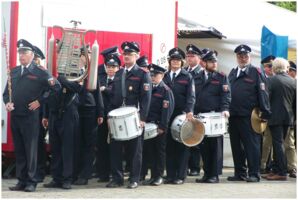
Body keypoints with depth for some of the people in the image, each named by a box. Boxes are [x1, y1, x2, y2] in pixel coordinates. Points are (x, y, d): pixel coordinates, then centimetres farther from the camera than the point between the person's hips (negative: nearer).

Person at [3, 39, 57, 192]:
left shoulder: (40, 72, -3)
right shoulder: (14, 72, 15)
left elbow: (54, 88, -7)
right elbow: (6, 92, 19)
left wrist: (40, 101, -10)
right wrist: (7, 102, 1)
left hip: (30, 117, -5)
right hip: (15, 116, 5)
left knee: (31, 150, -1)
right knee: (19, 151, 9)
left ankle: (31, 182, 5)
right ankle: (21, 181, 15)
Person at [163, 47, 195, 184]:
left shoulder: (187, 77, 5)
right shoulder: (165, 77, 14)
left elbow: (191, 96, -4)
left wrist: (189, 111, -19)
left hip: (182, 115, -3)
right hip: (167, 115, 3)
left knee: (182, 146, -1)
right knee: (169, 145, 4)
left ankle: (180, 176, 3)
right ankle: (170, 175, 10)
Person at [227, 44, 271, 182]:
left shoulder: (255, 72, 0)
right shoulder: (232, 73, 16)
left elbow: (262, 93, -6)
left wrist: (265, 113, -12)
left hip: (249, 116, -6)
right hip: (233, 115, 6)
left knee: (251, 145, -2)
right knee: (236, 146, 10)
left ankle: (254, 174, 2)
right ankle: (240, 173, 19)